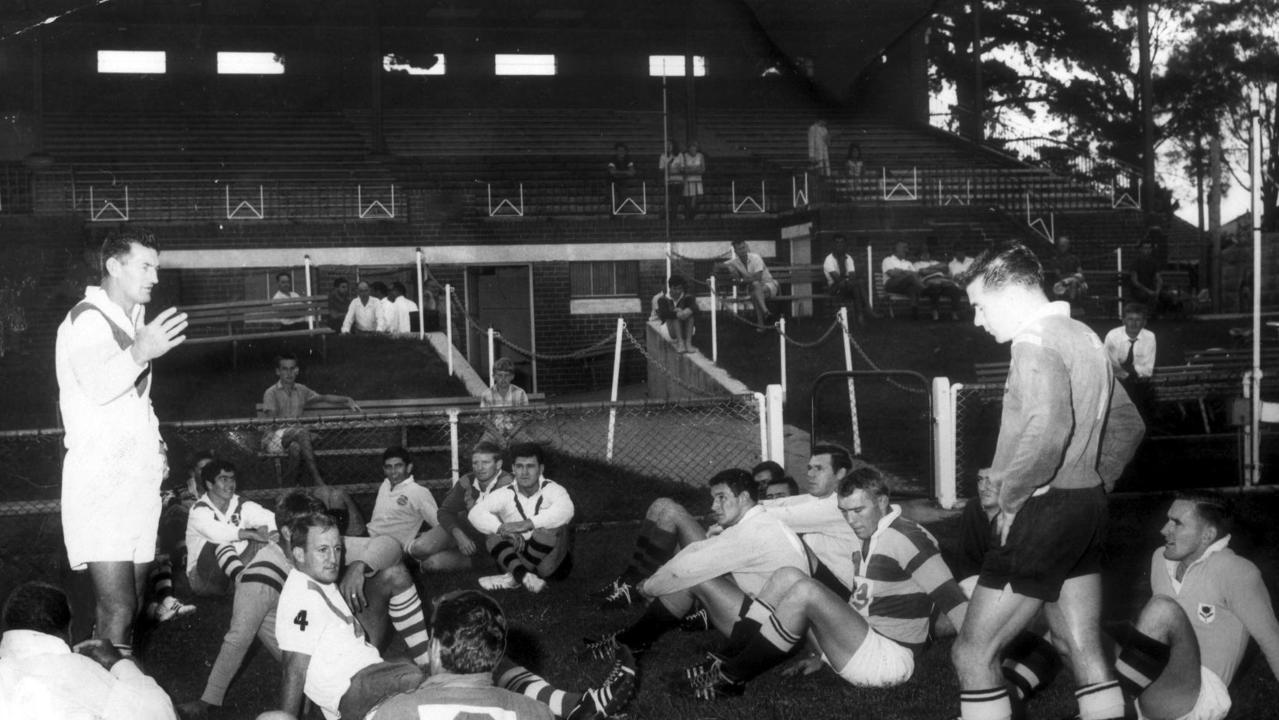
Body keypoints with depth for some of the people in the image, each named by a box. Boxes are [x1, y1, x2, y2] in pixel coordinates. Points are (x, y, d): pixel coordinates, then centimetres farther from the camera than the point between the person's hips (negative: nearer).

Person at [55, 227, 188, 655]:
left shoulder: (134, 320, 18)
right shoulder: (87, 319, -9)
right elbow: (98, 385, -29)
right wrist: (140, 352, -45)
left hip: (139, 479, 9)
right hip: (99, 480, -9)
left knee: (130, 603, 10)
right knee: (117, 610, -16)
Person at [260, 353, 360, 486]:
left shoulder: (301, 390, 16)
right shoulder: (271, 393, 0)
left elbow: (323, 398, 25)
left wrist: (347, 400, 15)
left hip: (295, 437, 4)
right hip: (274, 439, -4)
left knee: (296, 447, -35)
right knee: (301, 431, -34)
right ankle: (317, 479, -37)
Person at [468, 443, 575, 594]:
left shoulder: (552, 490, -9)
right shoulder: (505, 494, -1)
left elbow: (565, 511, -32)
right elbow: (476, 513, -17)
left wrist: (527, 524, -41)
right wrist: (502, 529, -35)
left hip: (549, 564, -2)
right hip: (518, 559, 2)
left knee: (557, 530, -31)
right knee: (492, 532, -18)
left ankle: (513, 577, -24)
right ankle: (525, 577, -33)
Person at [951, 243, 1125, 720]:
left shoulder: (1036, 340, -14)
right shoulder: (1084, 337, 16)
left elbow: (1048, 428, -30)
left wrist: (1010, 498, -18)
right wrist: (1090, 484, 17)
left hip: (1044, 513, -10)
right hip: (1088, 507, 10)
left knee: (973, 653, -3)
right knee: (1085, 654, 14)